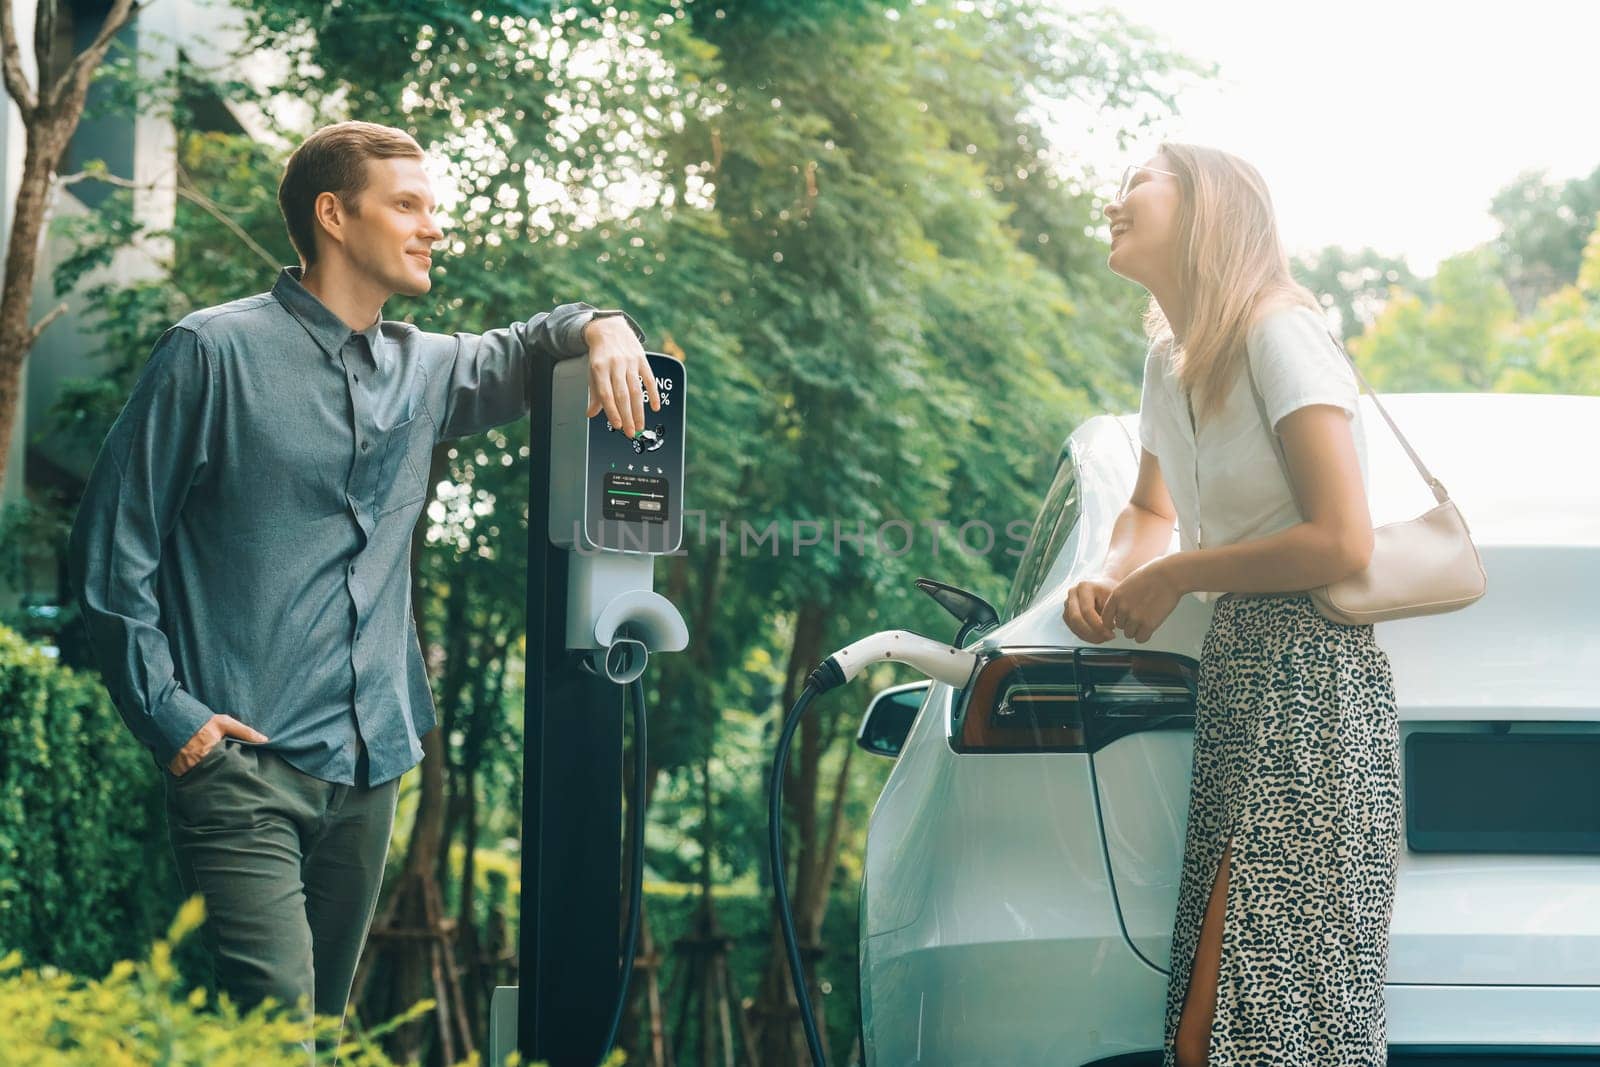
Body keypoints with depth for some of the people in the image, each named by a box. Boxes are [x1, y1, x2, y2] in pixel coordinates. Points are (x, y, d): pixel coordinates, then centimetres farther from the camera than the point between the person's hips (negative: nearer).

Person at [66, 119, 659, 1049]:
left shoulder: (421, 370, 15)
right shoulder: (217, 352, -4)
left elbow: (519, 353, 34)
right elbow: (113, 547, -4)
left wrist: (600, 328, 9)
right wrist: (168, 716, -11)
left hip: (373, 763, 7)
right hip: (245, 759, -7)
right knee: (276, 1019, -18)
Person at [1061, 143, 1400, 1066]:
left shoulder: (1279, 335, -9)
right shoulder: (1171, 360, 17)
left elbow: (1342, 541, -15)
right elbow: (1152, 512, 33)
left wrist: (1175, 578, -6)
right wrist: (1112, 579, 10)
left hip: (1309, 681, -9)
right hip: (1235, 678, 9)